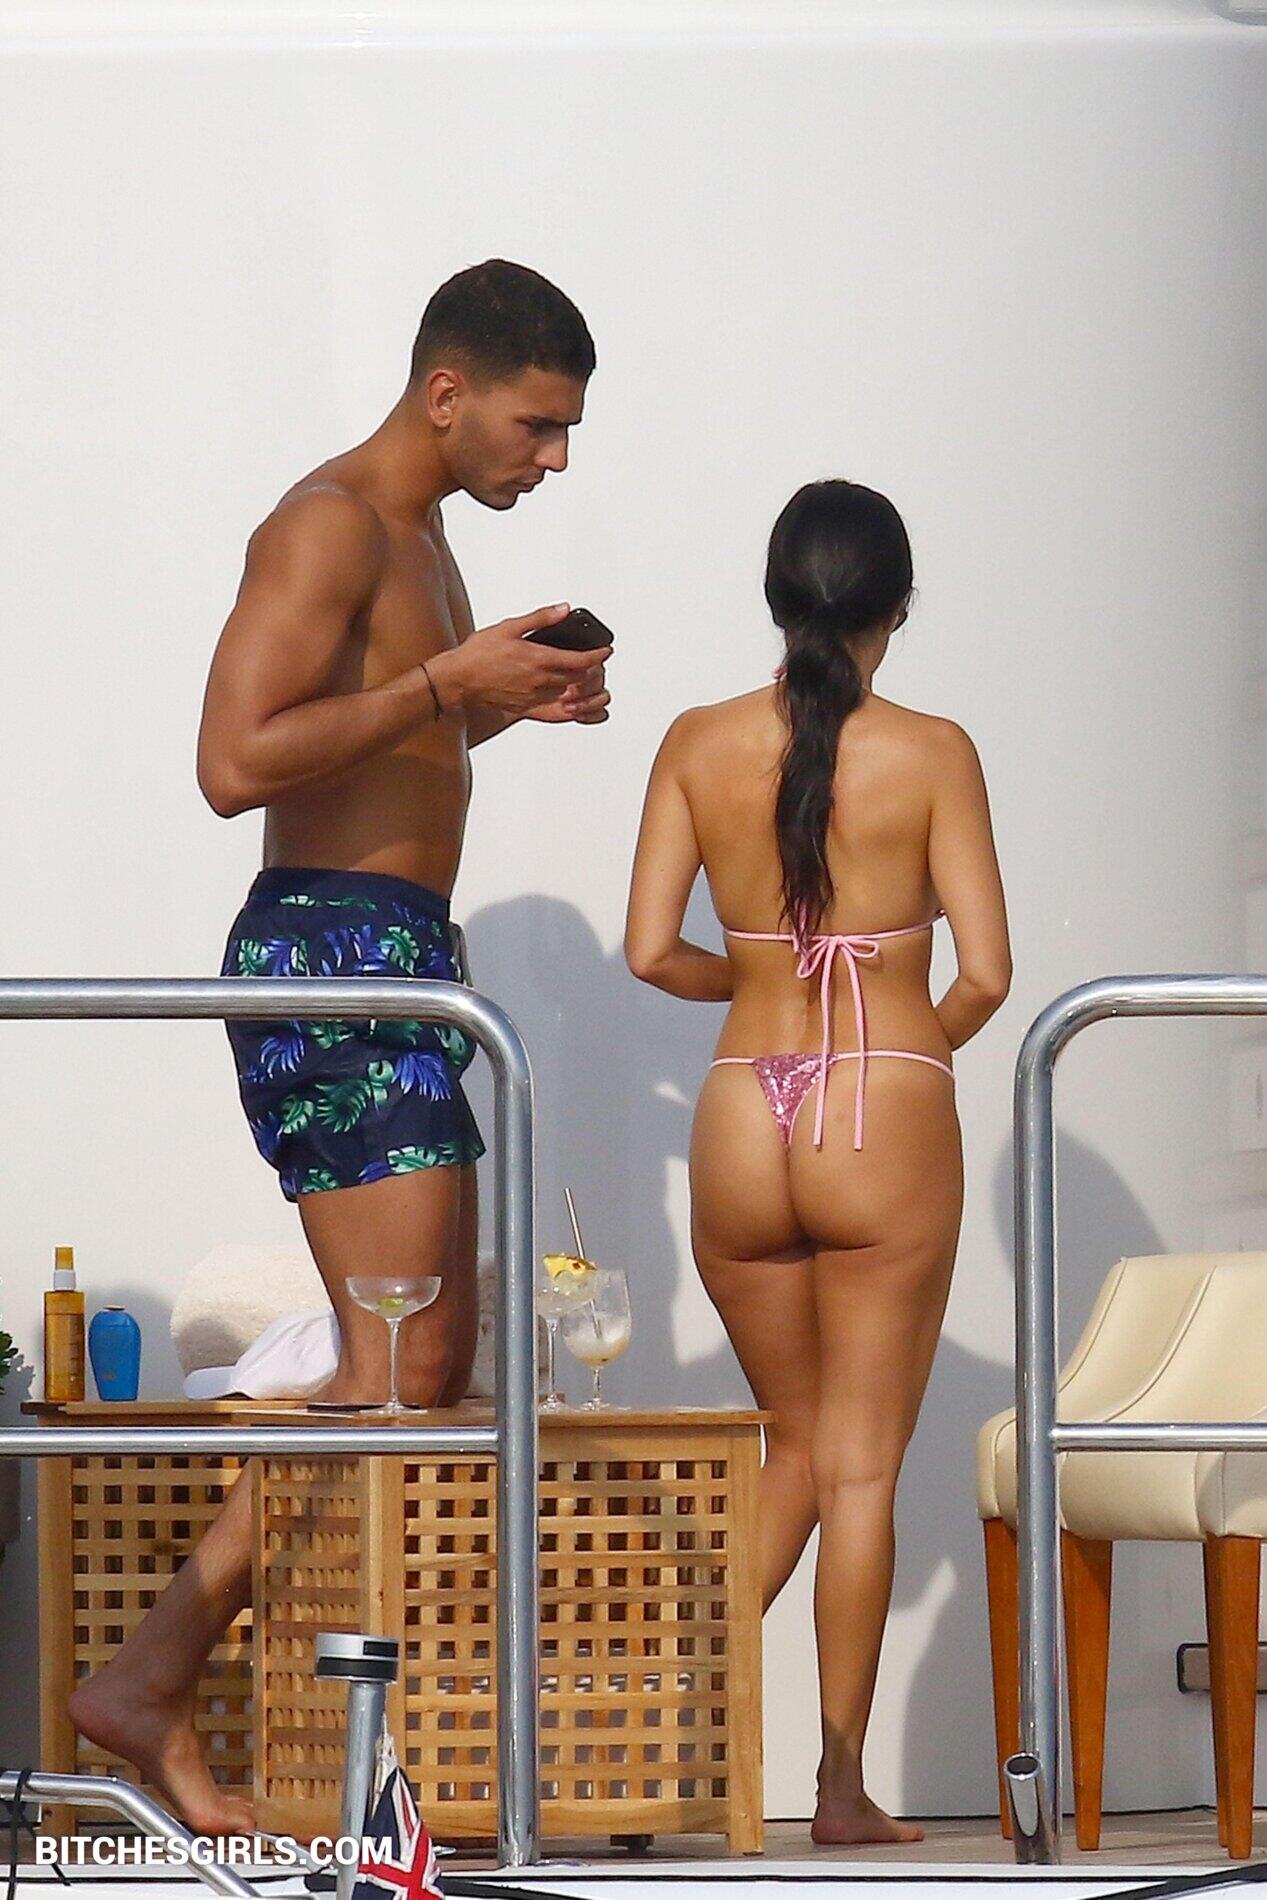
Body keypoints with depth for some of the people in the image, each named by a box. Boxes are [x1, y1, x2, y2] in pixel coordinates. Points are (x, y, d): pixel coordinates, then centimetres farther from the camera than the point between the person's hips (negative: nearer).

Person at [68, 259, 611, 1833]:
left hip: (398, 961, 10)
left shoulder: (419, 537, 20)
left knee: (425, 1365, 9)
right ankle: (152, 1679, -11)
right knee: (403, 1373, -13)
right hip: (332, 952, -10)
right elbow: (238, 761, -23)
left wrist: (509, 703, 14)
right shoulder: (330, 525, -12)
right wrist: (450, 680, -20)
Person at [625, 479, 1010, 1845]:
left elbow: (650, 952, -1)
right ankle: (841, 1786, 5)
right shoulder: (930, 754, -6)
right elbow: (986, 972, -8)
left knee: (797, 1444, 20)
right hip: (887, 1120, -3)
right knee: (863, 1463, 5)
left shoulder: (699, 746, 1)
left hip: (741, 1120, 3)